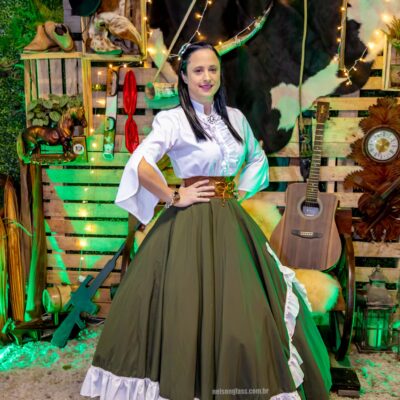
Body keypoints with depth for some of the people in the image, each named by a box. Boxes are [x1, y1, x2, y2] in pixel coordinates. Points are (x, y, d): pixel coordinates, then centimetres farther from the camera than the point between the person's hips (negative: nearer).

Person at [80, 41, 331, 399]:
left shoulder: (235, 117, 10)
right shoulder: (173, 119, -8)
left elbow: (257, 158, 24)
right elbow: (139, 166, -20)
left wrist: (242, 191, 11)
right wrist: (174, 198, -14)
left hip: (231, 222, 6)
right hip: (191, 225, -6)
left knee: (241, 313, 11)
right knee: (188, 313, -1)